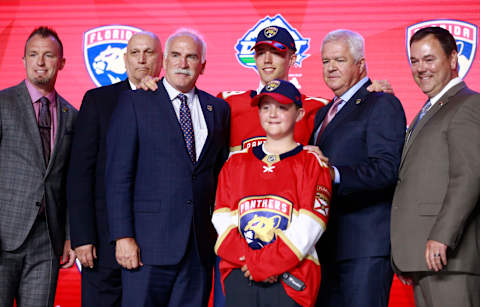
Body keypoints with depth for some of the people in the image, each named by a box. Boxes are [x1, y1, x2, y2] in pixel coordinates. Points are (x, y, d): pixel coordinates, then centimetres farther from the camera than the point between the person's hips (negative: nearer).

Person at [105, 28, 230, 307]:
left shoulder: (218, 109, 13)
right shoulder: (135, 102, 0)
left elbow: (221, 172, 16)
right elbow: (118, 174, -5)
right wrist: (123, 236, -12)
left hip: (200, 246, 4)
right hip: (150, 242, -4)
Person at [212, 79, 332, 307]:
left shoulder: (312, 163, 5)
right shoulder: (236, 163, 15)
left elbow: (307, 228, -5)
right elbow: (223, 221, 7)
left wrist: (264, 264, -11)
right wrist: (250, 260, -9)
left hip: (290, 275, -2)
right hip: (239, 273, 3)